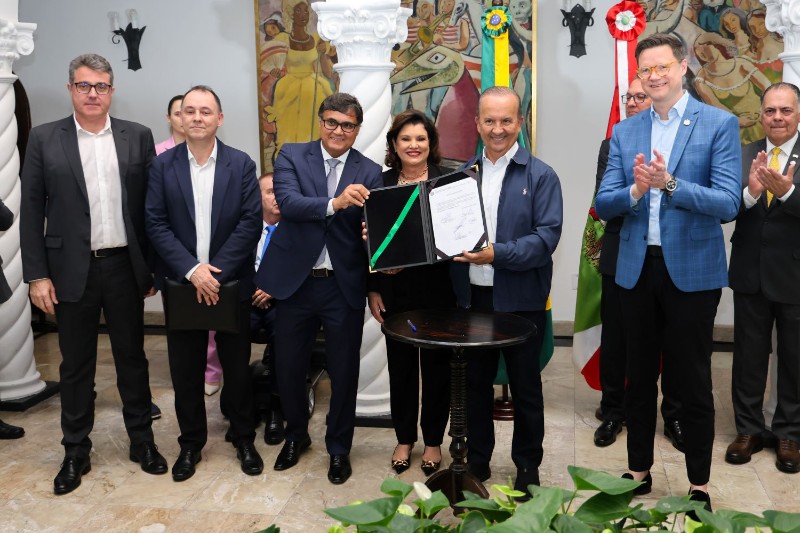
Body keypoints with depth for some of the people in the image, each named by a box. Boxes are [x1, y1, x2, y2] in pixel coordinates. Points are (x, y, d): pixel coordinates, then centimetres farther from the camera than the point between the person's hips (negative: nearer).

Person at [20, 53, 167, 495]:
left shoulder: (137, 137, 3)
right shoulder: (44, 139, 1)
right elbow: (31, 210, -1)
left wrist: (154, 265, 2)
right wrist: (37, 274, -6)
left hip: (125, 267, 1)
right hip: (72, 270, -1)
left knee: (132, 357, 12)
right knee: (75, 365, 9)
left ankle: (142, 440, 27)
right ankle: (76, 452, 23)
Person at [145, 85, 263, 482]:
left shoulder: (241, 164, -2)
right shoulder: (163, 165, 0)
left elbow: (251, 222, -8)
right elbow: (155, 224, -5)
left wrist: (217, 272, -16)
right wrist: (192, 270, -16)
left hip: (232, 282, -1)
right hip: (181, 283, 1)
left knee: (237, 366, 10)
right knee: (185, 369, 9)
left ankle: (243, 437, 27)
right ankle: (191, 442, 26)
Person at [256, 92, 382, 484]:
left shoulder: (369, 173, 2)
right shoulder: (292, 156, 0)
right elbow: (287, 202, -17)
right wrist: (334, 203, -34)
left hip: (345, 286, 0)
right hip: (295, 281, 0)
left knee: (344, 372, 9)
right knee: (289, 367, 14)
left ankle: (339, 448, 31)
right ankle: (296, 435, 40)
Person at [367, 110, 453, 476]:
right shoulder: (381, 183, 4)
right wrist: (373, 289, 1)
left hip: (436, 290, -2)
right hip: (395, 291, 2)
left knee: (436, 366, 8)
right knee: (400, 366, 11)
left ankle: (433, 441, 25)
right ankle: (404, 438, 28)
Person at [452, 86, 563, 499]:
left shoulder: (540, 176, -5)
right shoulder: (463, 173, 8)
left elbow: (547, 236, -15)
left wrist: (497, 253, -26)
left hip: (520, 299, -3)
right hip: (472, 296, 4)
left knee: (525, 386, 10)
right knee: (475, 382, 15)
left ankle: (528, 466, 27)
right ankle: (476, 461, 31)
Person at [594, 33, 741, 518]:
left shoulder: (720, 124, -5)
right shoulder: (625, 131, 6)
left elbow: (728, 204, -14)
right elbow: (603, 205, 1)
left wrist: (670, 184, -27)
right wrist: (635, 191, -19)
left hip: (693, 271, -3)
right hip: (637, 269, 4)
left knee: (694, 381, 8)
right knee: (640, 376, 15)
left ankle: (700, 484, 23)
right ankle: (638, 470, 31)